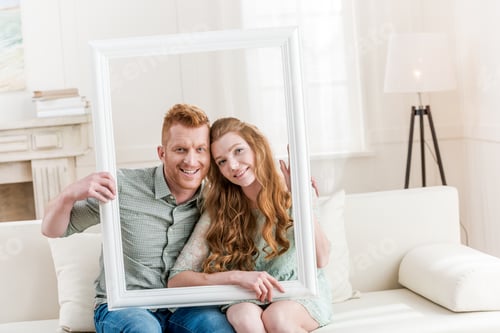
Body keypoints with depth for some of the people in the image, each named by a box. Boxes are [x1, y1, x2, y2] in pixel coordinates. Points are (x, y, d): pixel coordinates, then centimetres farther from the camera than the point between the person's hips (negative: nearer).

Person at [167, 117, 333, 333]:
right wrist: (237, 276, -27)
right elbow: (176, 279, -13)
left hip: (302, 292, 0)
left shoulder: (287, 193, -6)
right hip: (248, 299, 0)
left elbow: (320, 259, -12)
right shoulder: (217, 212, -7)